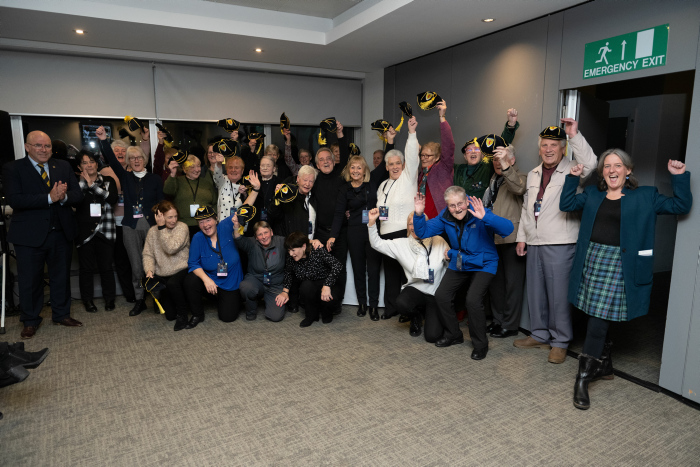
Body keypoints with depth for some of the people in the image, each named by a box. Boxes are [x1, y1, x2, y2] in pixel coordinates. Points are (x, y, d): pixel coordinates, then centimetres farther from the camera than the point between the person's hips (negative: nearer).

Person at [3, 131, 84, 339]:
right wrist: (49, 198, -23)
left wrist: (64, 196, -20)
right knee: (30, 280, 8)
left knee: (61, 277, 15)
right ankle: (30, 321, 26)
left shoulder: (64, 167, 7)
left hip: (61, 233, 3)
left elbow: (78, 194, 2)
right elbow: (14, 200, -16)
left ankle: (61, 314, 31)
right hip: (30, 235, -3)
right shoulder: (12, 168, -4)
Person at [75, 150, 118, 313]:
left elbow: (113, 199, -11)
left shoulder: (108, 181, 7)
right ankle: (87, 299, 19)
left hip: (104, 230, 0)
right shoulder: (76, 183, 6)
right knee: (87, 267, 5)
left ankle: (109, 298, 18)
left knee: (106, 266, 4)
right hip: (84, 231, 0)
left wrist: (92, 185, -11)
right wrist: (84, 182, -12)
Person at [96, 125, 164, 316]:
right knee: (136, 266, 4)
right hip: (131, 227, 2)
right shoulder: (125, 177, 10)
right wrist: (103, 141, -20)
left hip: (152, 225, -2)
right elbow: (112, 160, -6)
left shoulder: (155, 179, 6)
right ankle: (139, 300, 15)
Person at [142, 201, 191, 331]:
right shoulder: (152, 231, 4)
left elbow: (171, 248, -21)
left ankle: (182, 315, -15)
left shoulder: (182, 227, -9)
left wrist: (162, 228, -20)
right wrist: (149, 269, -16)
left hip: (181, 270, -3)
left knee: (172, 283, -38)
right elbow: (148, 254, 2)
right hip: (162, 275, 3)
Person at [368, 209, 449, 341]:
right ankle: (416, 316, 5)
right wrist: (372, 222, -14)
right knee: (401, 303, -35)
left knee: (432, 336, -16)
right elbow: (377, 244, -3)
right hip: (415, 289, 1)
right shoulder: (402, 244, 1)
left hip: (436, 294, -1)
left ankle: (431, 316, 23)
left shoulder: (439, 242, -2)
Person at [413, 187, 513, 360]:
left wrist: (485, 217, -50)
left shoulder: (480, 215, -23)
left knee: (473, 300, -22)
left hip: (482, 265, -5)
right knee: (441, 295, -2)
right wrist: (419, 214, -19)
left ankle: (480, 345, 2)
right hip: (458, 264, 6)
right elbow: (423, 232, 0)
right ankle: (453, 334, 23)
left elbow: (508, 228, -35)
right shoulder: (445, 217, -8)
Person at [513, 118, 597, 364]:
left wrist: (574, 136, -30)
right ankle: (540, 335, 28)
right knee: (535, 292, 13)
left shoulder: (571, 171, -2)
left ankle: (560, 342, 14)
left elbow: (589, 163, -26)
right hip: (534, 243, 6)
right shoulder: (533, 174, 17)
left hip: (560, 245, -6)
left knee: (558, 294, -1)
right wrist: (521, 237, 15)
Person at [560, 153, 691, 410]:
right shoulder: (592, 194, 16)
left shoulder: (645, 196, 8)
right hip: (591, 260, 4)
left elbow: (681, 205, 8)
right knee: (598, 320, 11)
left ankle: (584, 378, -1)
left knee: (598, 320, -9)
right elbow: (566, 203, 13)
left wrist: (680, 176, -2)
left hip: (618, 264, -4)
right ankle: (604, 367, 30)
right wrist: (572, 177, 6)